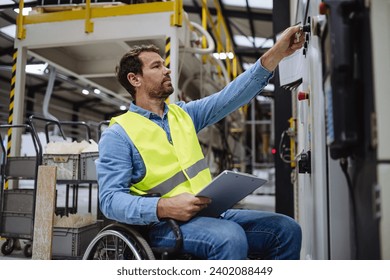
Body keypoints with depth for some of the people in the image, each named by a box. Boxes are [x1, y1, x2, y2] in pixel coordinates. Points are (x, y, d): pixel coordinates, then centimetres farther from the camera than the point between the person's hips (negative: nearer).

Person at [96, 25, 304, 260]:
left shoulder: (184, 114, 15)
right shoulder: (118, 135, -2)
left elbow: (231, 97, 6)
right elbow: (111, 199, -10)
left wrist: (276, 54, -2)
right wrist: (164, 207, -27)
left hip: (210, 213, 6)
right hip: (163, 224, -6)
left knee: (286, 229, -7)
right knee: (230, 238, -34)